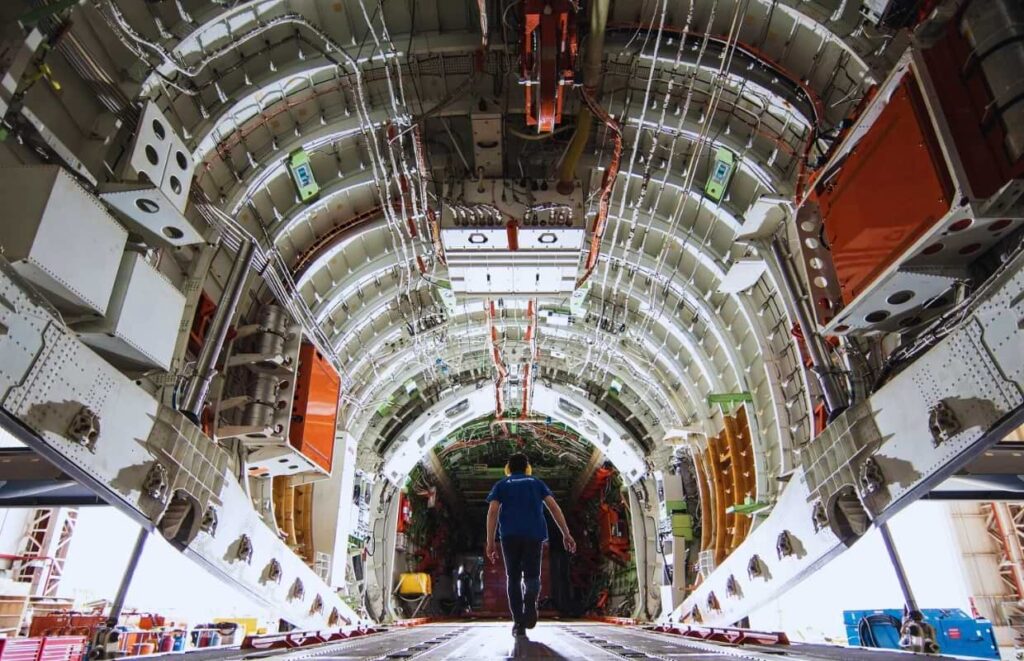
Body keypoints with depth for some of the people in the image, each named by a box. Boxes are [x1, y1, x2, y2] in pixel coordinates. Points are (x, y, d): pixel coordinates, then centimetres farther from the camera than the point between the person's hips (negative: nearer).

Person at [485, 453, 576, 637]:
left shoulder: (500, 485, 18)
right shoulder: (537, 483, 21)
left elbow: (492, 512, 3)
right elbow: (554, 507, 8)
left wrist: (490, 542, 1)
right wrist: (566, 534, 5)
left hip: (510, 535, 0)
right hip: (534, 534, 0)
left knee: (513, 578, 10)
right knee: (531, 575, 7)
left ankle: (518, 623, 0)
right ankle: (530, 600, -25)